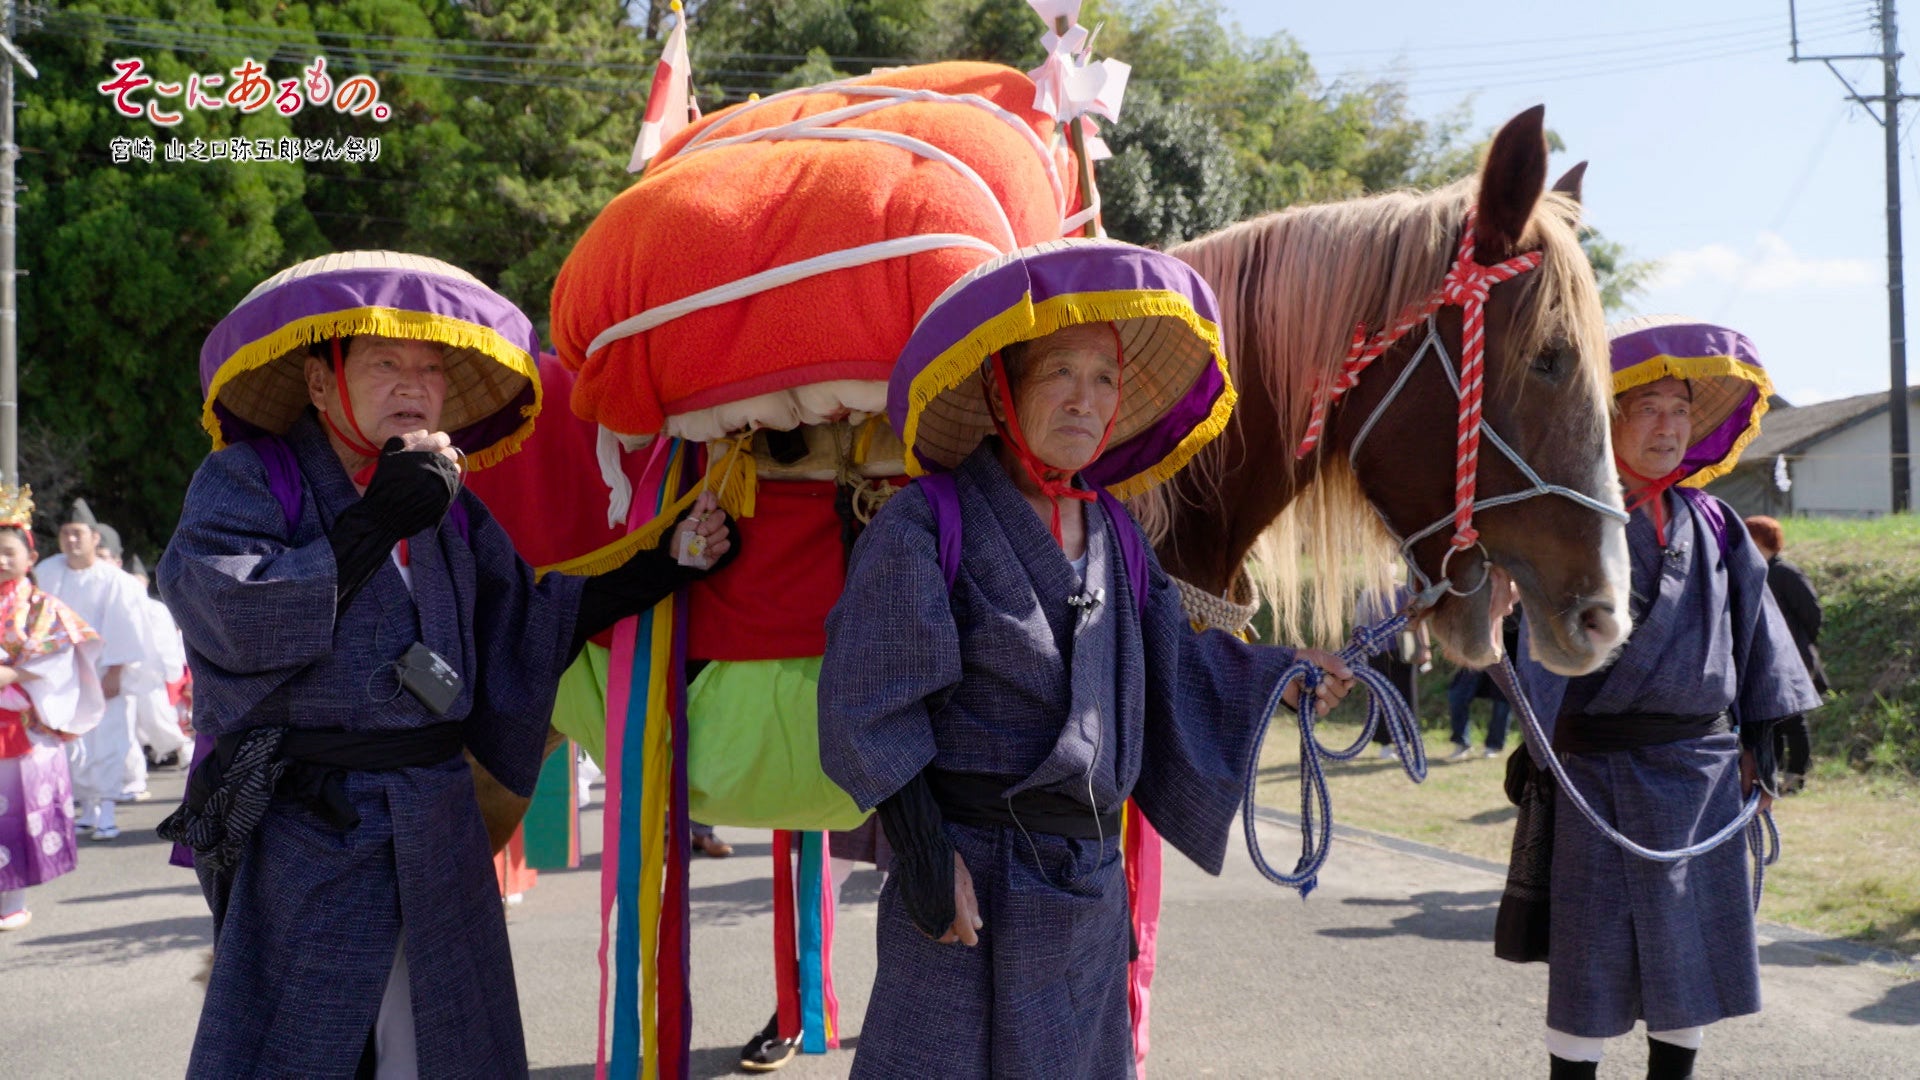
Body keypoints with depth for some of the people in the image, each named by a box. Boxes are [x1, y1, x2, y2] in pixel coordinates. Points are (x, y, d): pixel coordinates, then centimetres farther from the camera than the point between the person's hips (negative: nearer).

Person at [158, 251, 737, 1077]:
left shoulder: (450, 507, 14)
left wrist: (666, 562, 7)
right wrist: (379, 523, -18)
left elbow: (527, 625, 13)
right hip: (303, 838, -5)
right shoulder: (246, 482, -3)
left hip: (437, 838, 6)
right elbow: (231, 612, -20)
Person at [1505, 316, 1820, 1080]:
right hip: (1601, 766, -5)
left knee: (1693, 942, 12)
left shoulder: (1711, 525, 8)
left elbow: (1752, 629, 12)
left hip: (1702, 763, 5)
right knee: (1594, 957, 1)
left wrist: (1759, 743, 9)